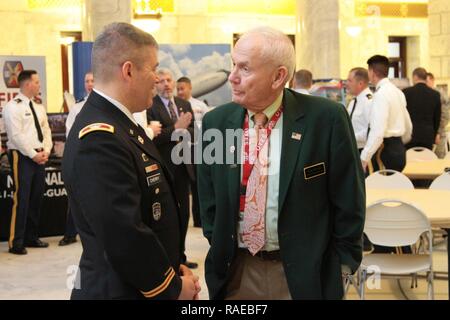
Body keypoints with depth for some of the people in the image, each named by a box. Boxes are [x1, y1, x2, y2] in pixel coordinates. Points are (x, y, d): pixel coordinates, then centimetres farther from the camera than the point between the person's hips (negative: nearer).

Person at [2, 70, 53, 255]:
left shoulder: (39, 107, 15)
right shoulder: (13, 107, -9)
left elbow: (46, 131, 15)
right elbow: (16, 136, -16)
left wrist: (46, 151, -1)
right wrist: (33, 155, -15)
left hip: (40, 157, 8)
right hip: (22, 157, -8)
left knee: (37, 198, 10)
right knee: (21, 199, -8)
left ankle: (31, 237, 20)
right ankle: (16, 243, -2)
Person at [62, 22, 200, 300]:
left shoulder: (120, 125, 7)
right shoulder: (100, 138, -24)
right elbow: (124, 237, -27)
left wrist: (174, 269, 5)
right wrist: (173, 287, -14)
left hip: (149, 283, 9)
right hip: (123, 290, -9)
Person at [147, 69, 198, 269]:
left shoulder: (185, 105, 11)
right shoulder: (150, 106, -9)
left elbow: (193, 132, 6)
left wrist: (184, 132, -15)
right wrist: (176, 128, -26)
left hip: (182, 166, 6)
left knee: (183, 213, 12)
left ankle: (179, 256, 24)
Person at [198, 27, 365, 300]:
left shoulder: (326, 118, -12)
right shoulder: (216, 122, -2)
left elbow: (348, 197, -6)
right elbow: (209, 197, 9)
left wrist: (343, 262, -3)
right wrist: (219, 251, 6)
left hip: (306, 273, -3)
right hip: (236, 272, 3)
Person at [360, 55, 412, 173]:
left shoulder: (381, 94, -15)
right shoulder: (398, 92, 13)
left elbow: (378, 131, -23)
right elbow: (408, 125, 21)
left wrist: (364, 158, -22)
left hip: (385, 149, -9)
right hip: (399, 149, 9)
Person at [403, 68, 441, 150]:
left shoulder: (406, 92, -5)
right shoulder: (435, 94, 3)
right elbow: (437, 118, 9)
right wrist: (434, 135, 19)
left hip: (409, 135, -2)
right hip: (428, 136, 2)